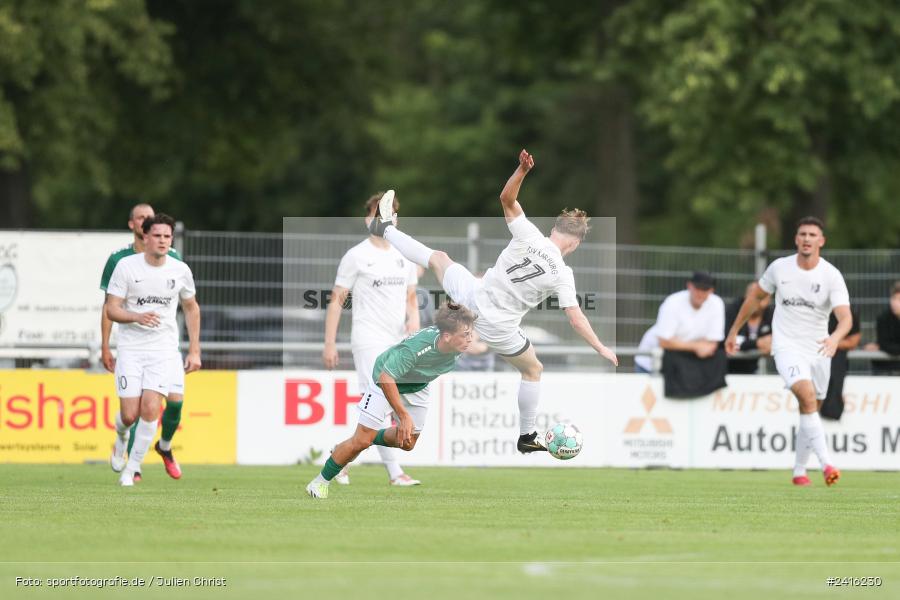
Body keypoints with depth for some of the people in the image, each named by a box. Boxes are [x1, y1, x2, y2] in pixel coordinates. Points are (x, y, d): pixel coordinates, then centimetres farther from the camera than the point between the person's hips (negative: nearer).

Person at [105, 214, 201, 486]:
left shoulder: (180, 270, 1)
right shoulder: (126, 266, -6)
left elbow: (191, 308, 15)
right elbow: (111, 309, -6)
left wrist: (194, 351, 11)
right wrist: (138, 316, -27)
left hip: (164, 350, 1)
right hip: (131, 348, -1)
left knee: (150, 409, -16)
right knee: (130, 414, -5)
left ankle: (132, 468, 0)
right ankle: (121, 439, 34)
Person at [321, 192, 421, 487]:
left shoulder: (405, 256, 13)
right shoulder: (356, 256, -3)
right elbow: (337, 300, -1)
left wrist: (414, 319, 0)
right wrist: (329, 344, -6)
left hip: (398, 341, 6)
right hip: (368, 340, -6)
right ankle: (395, 472, -18)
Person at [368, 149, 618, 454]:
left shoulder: (529, 237, -14)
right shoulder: (562, 274, -16)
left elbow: (507, 199, -11)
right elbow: (576, 319, -15)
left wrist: (522, 169, -17)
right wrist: (602, 349, -6)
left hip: (472, 299, 2)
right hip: (499, 330, -2)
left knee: (438, 258, 29)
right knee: (533, 370, 24)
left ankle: (386, 229, 42)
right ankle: (527, 437, 30)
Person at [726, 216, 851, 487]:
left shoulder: (832, 276, -8)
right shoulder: (779, 267, -3)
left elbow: (845, 317, -19)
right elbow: (755, 297, 14)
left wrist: (835, 338, -41)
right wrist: (734, 331, 18)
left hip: (819, 350, 2)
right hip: (787, 346, -2)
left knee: (809, 411, 9)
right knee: (808, 396, -25)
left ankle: (799, 471, 27)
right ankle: (826, 464, -34)